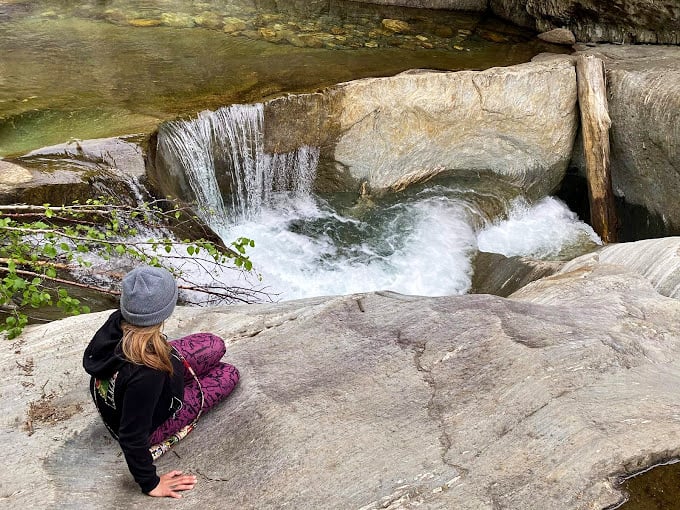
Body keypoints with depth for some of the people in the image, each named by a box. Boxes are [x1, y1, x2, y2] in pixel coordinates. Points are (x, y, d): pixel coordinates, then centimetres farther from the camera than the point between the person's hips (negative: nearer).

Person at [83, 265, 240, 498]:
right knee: (229, 374, 7)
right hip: (151, 422, -6)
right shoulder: (145, 374, -46)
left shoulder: (118, 320, -26)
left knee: (215, 345, 8)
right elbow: (132, 437, -33)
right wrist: (150, 483, -16)